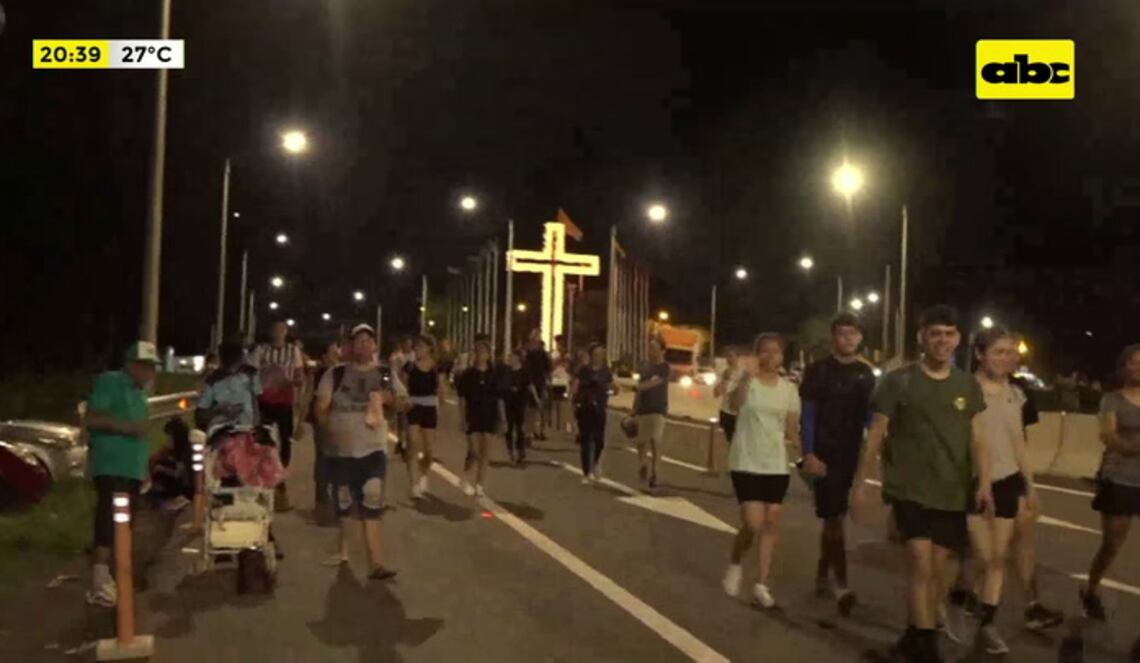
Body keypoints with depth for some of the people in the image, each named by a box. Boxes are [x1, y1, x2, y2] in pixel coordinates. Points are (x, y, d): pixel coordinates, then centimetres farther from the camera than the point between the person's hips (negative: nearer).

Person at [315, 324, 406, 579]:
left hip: (373, 449, 0)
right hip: (341, 449, 1)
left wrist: (391, 398, -13)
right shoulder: (334, 374, 1)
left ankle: (376, 564, -13)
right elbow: (321, 407, -1)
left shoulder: (385, 375, 5)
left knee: (371, 507, -11)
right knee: (344, 504, 13)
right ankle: (343, 550, 34)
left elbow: (404, 403, 9)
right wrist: (330, 431, -15)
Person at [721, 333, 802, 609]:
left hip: (776, 465, 4)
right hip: (746, 463, -4)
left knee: (771, 523, 5)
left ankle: (761, 584, 15)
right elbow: (736, 403, -29)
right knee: (753, 524, -10)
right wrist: (748, 377, -44)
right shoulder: (747, 382, -8)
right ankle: (734, 563, 20)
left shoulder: (789, 389, 4)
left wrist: (795, 440, -11)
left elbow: (792, 428, 10)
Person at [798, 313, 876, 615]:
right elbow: (807, 415, -6)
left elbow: (870, 417, 13)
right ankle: (840, 584, -6)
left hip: (853, 455, 4)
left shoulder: (866, 374, 9)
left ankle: (823, 575, 25)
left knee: (833, 518, 13)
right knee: (833, 518, -7)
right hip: (825, 454, -4)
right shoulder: (818, 371, -3)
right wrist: (809, 454, -14)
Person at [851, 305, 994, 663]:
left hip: (953, 492, 4)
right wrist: (861, 483, -4)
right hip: (909, 488, -4)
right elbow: (876, 434, -2)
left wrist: (984, 482, -6)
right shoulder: (899, 381, -5)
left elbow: (977, 438, 8)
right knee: (921, 563, -13)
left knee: (940, 568, 9)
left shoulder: (967, 385, 6)